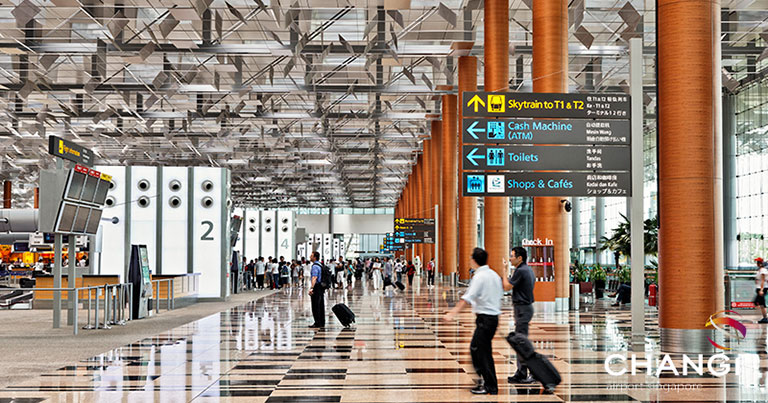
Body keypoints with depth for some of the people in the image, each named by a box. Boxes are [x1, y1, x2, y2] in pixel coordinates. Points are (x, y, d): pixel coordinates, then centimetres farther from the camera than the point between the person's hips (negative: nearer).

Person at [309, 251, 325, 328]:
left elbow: (314, 278, -27)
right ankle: (322, 323, 18)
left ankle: (317, 323, -4)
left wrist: (311, 288, -35)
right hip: (321, 287, 10)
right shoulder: (320, 265, 15)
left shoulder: (315, 266, -16)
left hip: (317, 287, -10)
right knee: (321, 306, 12)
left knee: (316, 306, -5)